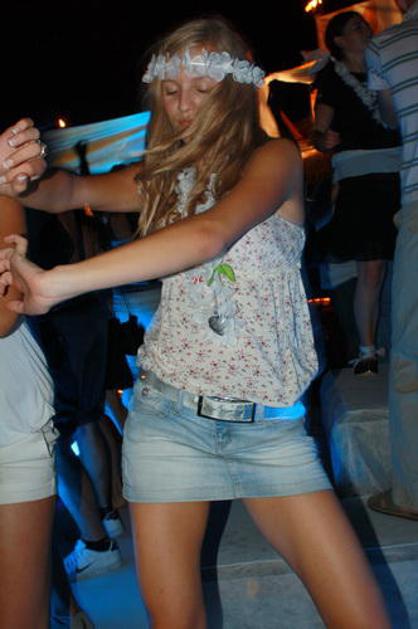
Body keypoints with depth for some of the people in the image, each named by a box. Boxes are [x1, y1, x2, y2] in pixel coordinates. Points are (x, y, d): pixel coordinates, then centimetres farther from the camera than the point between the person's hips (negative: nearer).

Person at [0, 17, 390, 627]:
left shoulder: (274, 159, -2)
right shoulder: (160, 177, 13)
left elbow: (209, 233, -20)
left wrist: (57, 282, -26)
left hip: (271, 423, -2)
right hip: (168, 415, 3)